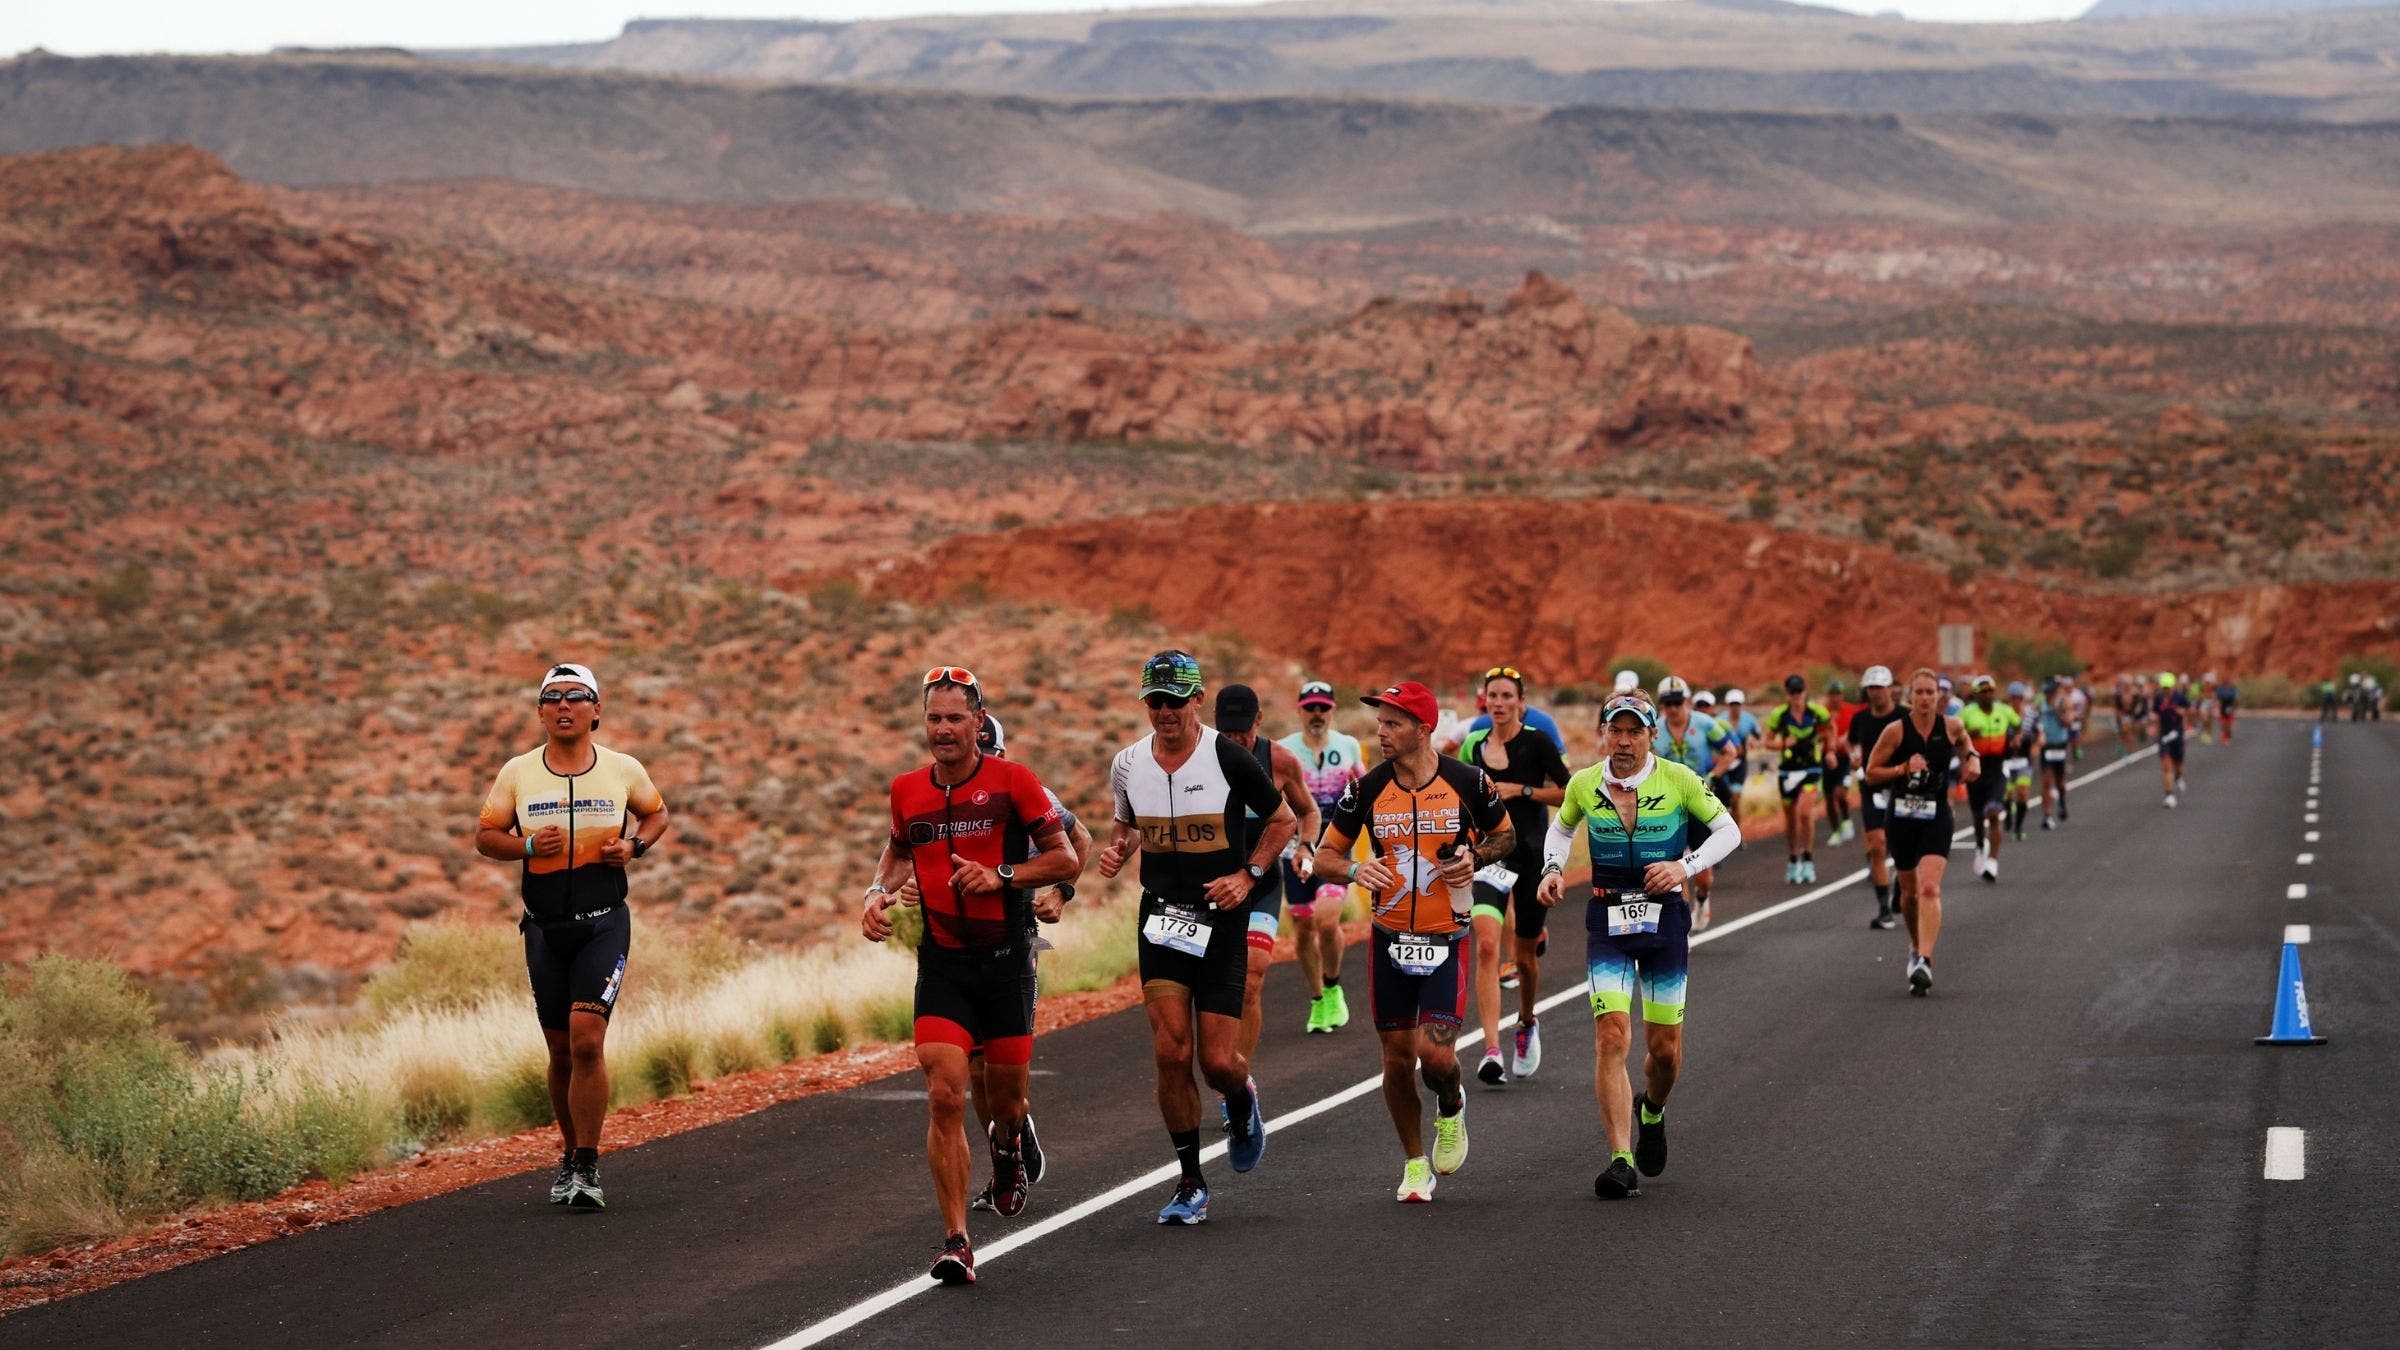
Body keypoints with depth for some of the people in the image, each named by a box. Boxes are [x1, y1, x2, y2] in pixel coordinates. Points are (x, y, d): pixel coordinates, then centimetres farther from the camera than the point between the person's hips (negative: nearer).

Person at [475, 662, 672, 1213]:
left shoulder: (623, 770, 1)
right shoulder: (517, 773, 2)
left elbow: (657, 814, 17)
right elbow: (484, 835, 7)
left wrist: (634, 846, -4)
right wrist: (528, 845, -13)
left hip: (605, 923, -2)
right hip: (544, 928, 2)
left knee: (587, 1041, -16)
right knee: (561, 1051, 10)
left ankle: (587, 1167, -12)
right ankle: (570, 1154, 28)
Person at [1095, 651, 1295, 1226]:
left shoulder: (1229, 758, -9)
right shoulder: (1128, 764, 2)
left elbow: (1282, 820, 4)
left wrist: (1248, 875, -8)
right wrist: (1117, 849, 0)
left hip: (1221, 919, -2)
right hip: (1161, 919, 3)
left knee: (1218, 1060, -5)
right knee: (1172, 1052, -10)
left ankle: (1242, 1100, 34)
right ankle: (1190, 1182, 3)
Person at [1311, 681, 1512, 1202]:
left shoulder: (1467, 782, -7)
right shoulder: (1368, 788, -4)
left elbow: (1505, 835, 10)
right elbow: (1325, 853, 5)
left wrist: (1477, 857, -11)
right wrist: (1356, 869, -17)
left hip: (1446, 942, -2)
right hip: (1390, 941, 2)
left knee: (1435, 1053, -14)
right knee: (1398, 1057, 5)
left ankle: (1452, 1109, 22)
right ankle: (1416, 1164, 23)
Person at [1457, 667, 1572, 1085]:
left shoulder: (1537, 742, -4)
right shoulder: (1474, 746, 6)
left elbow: (1568, 793, -7)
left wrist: (1521, 790, -14)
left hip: (1533, 856, -2)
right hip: (1489, 854, 2)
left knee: (1525, 954, 10)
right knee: (1487, 945, -19)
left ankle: (1527, 1024, 42)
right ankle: (1492, 1050, -23)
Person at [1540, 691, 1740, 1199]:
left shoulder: (1678, 780, -8)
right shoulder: (1583, 785, -1)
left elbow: (1729, 831, 1)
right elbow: (1561, 829, 19)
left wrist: (1687, 866, -14)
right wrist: (1553, 869, 0)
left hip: (1665, 915, 0)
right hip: (1607, 919, 0)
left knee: (1665, 1048, 7)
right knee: (1612, 1038, -16)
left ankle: (1651, 1112, 42)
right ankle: (1622, 1160, -15)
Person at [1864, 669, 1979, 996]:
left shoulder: (1951, 726, -3)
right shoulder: (1896, 731, -8)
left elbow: (1965, 746, 21)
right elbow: (1871, 774, -3)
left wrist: (1972, 759, 0)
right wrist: (1903, 768, -17)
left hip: (1936, 816, -1)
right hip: (1901, 817, 1)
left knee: (1929, 889, -18)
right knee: (1909, 891, 14)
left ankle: (1924, 962, -25)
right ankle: (1916, 947, 41)